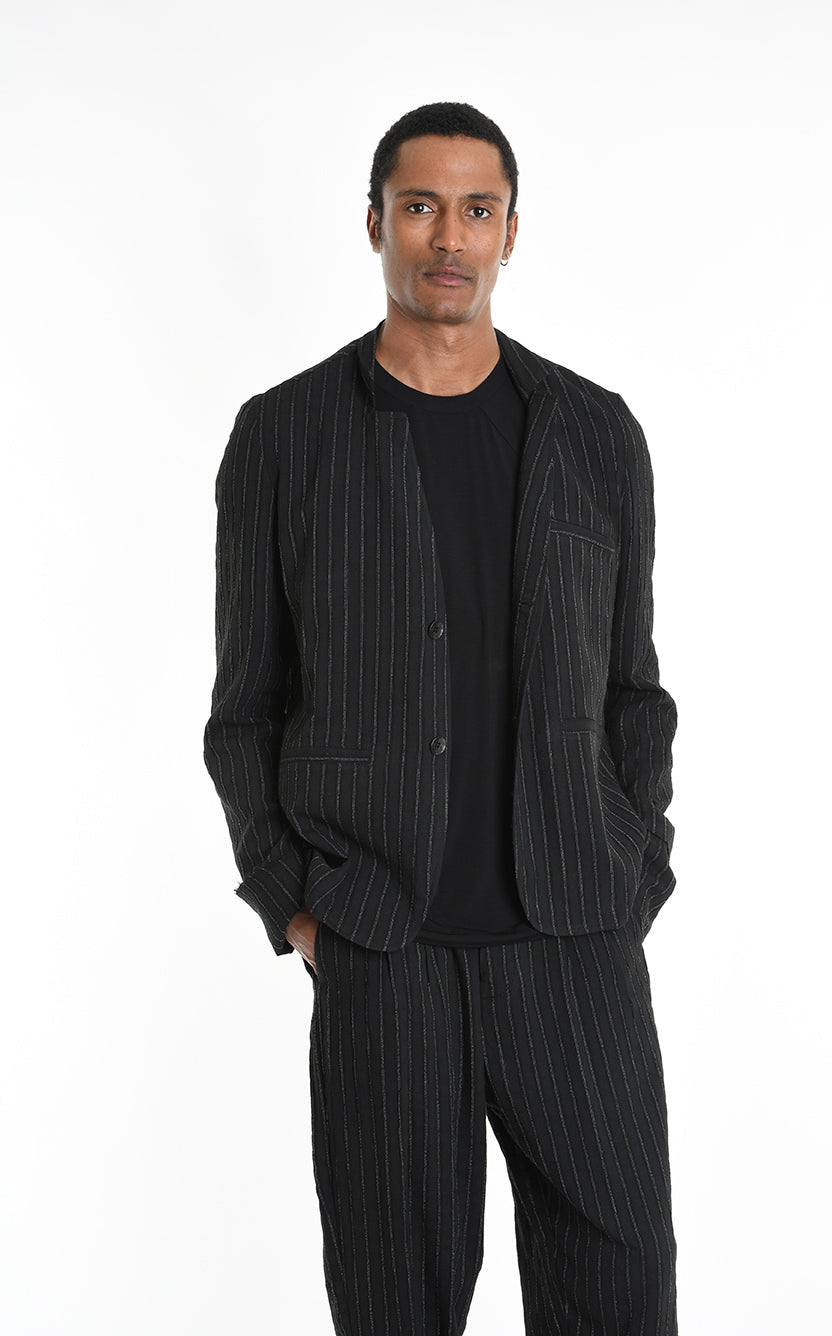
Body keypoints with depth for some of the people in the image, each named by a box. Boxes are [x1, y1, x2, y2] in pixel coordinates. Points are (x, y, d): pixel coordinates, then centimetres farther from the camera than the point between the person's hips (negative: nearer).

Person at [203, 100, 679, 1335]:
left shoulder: (597, 435, 5)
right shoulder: (284, 436, 1)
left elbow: (630, 686, 9)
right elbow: (249, 703, 4)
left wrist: (632, 901, 2)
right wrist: (294, 911, -3)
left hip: (574, 946, 2)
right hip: (380, 949, -1)